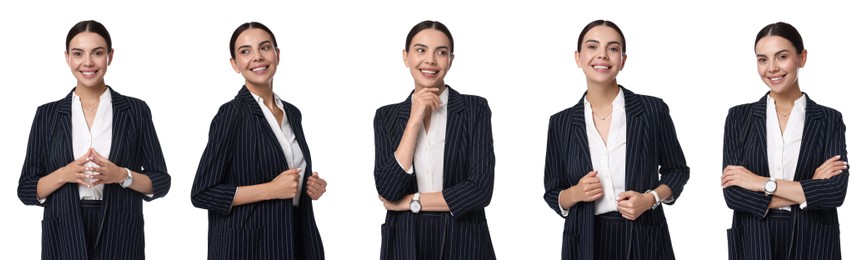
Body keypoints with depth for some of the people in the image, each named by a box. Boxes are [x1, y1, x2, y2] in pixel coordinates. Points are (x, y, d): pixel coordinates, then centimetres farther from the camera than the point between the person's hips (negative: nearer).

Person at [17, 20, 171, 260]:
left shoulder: (135, 111, 2)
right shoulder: (48, 114, 4)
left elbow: (160, 182, 2)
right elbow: (27, 190, 3)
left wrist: (121, 175, -15)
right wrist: (64, 174, -15)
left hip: (120, 235, 0)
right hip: (64, 236, 1)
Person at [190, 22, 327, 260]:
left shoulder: (292, 114, 7)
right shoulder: (232, 113, -11)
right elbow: (203, 193, -15)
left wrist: (312, 187, -1)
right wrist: (271, 189, -19)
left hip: (293, 240, 6)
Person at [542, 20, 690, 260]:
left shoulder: (653, 110, -3)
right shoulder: (561, 123, 1)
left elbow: (677, 170, 6)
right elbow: (553, 193, 7)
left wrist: (650, 199, -11)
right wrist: (575, 194, -13)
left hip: (644, 240, -1)